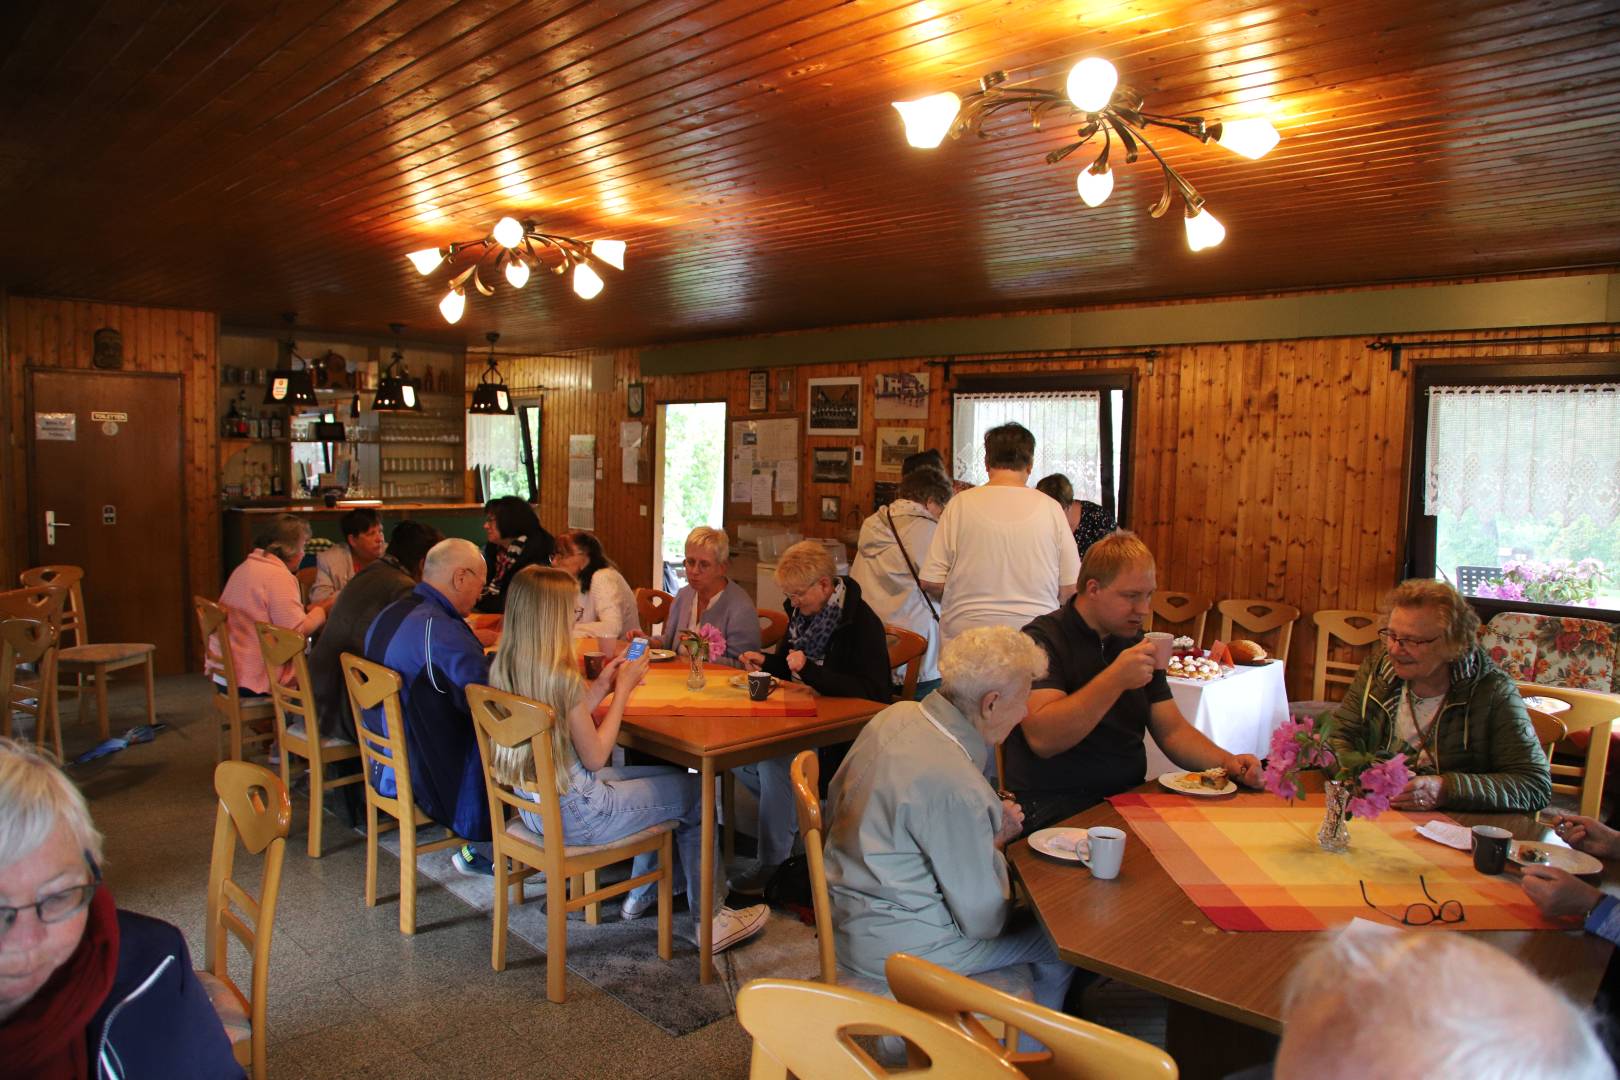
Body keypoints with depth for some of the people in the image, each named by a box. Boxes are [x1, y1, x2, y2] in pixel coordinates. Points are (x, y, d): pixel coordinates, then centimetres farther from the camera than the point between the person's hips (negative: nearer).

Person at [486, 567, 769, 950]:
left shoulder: (503, 668, -1)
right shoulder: (561, 678, -27)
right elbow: (596, 757, -18)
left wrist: (600, 686, 5)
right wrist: (623, 689, -10)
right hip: (573, 815, -9)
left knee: (667, 776, 24)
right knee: (694, 792, 8)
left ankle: (643, 893, 38)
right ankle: (712, 919, 19)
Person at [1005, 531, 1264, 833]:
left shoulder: (1134, 644, 14)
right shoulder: (1042, 640, -11)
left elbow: (1172, 730, 14)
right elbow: (1042, 739, -23)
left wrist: (1226, 762, -5)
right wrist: (1115, 680, -28)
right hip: (1057, 807, -8)